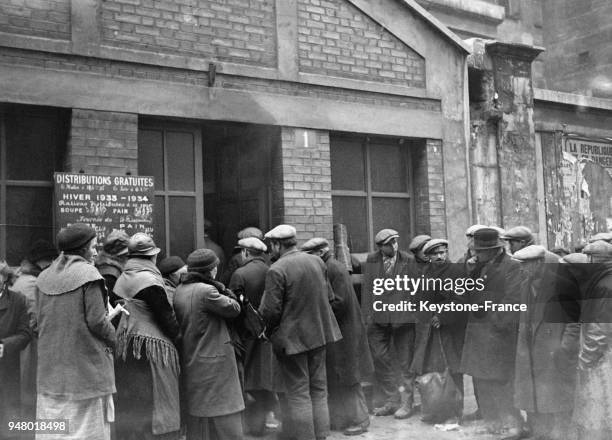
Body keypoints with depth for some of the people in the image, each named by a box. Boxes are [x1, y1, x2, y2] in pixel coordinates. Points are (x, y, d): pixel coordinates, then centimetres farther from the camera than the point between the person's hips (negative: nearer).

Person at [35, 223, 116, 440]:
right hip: (85, 365, -6)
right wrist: (114, 340, 1)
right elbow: (96, 321, -14)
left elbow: (38, 320, 10)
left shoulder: (45, 277, 7)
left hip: (51, 370, 6)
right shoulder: (87, 274, -11)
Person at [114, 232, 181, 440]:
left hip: (124, 344, 8)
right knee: (152, 407, -1)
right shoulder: (150, 280, -16)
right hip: (151, 346, -8)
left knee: (129, 408, 15)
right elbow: (166, 316, -13)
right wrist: (176, 334, 4)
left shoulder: (122, 279, 8)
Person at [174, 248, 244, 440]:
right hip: (213, 366, -8)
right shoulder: (206, 291, -19)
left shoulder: (179, 291, 6)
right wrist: (220, 288, -2)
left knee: (197, 420, 18)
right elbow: (233, 308, -12)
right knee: (222, 422, 0)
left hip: (191, 364, 8)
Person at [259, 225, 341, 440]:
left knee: (298, 392, 4)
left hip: (291, 337, -6)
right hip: (319, 333, 7)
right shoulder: (317, 261, 3)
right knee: (318, 388, 17)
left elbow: (271, 311, -18)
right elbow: (329, 296, 11)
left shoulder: (276, 270, -18)